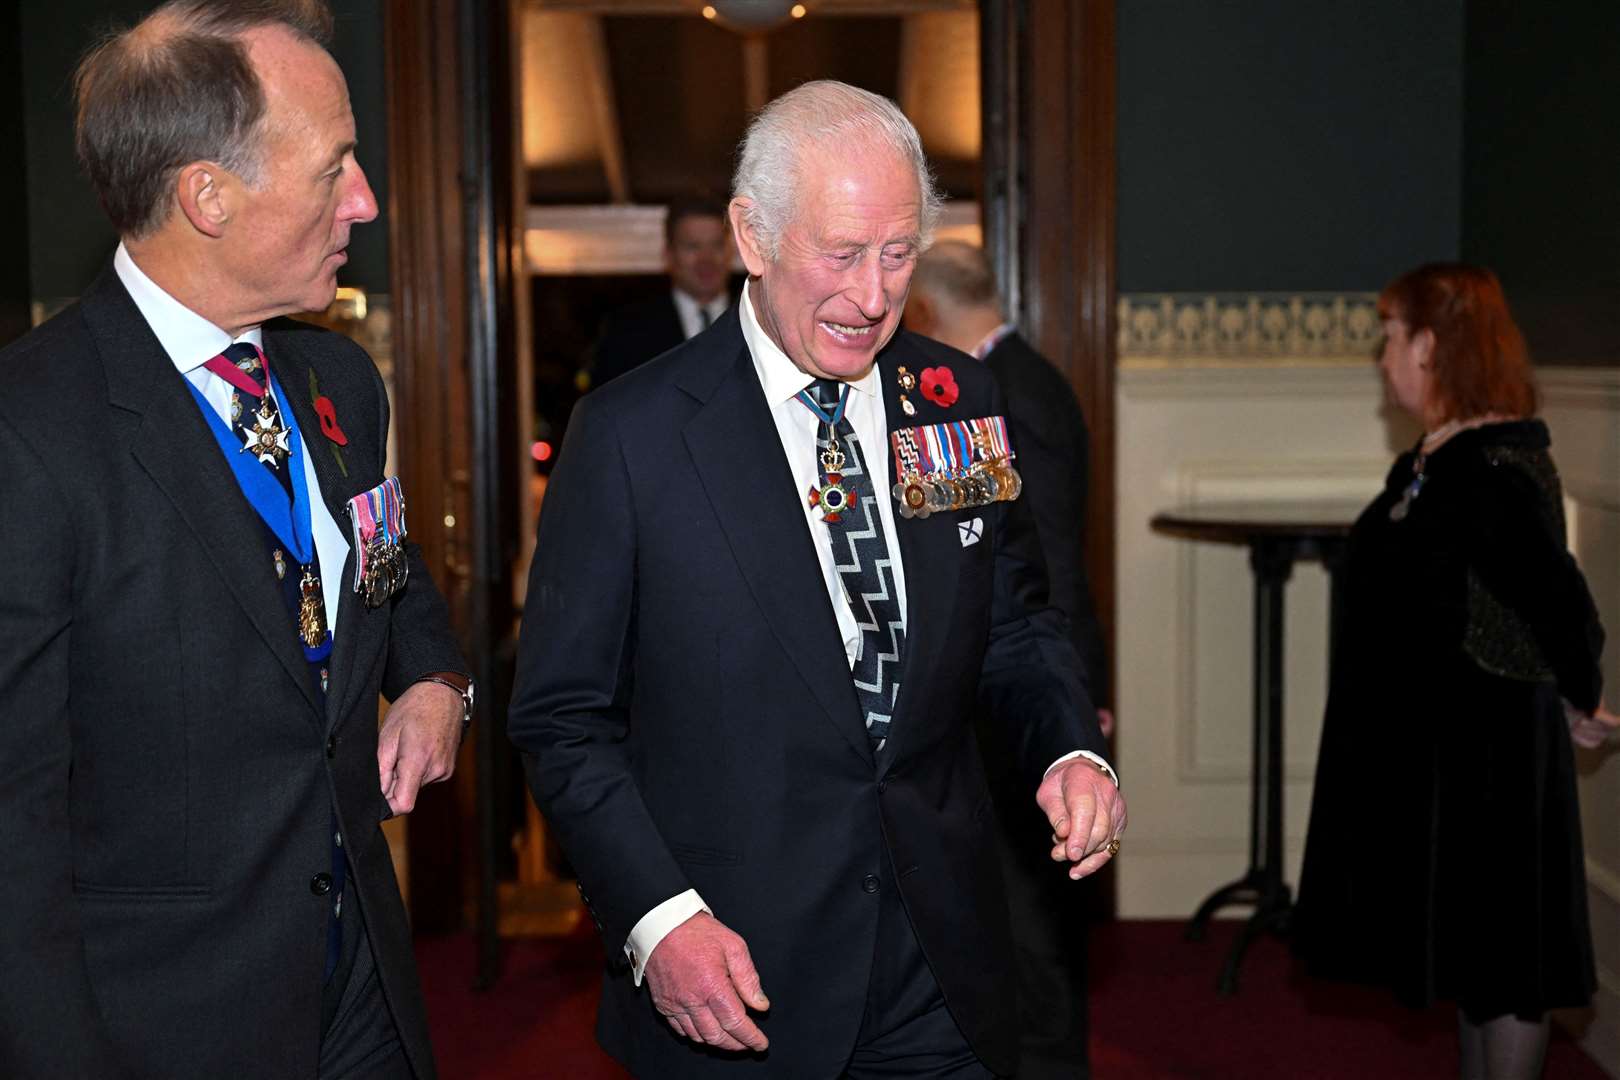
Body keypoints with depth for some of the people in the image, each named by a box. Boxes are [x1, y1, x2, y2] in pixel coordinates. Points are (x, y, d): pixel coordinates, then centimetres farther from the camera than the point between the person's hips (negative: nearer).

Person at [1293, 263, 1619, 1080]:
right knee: (1468, 945, 19)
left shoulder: (1494, 470, -22)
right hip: (1425, 744, 10)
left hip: (1482, 755, -10)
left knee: (1499, 952, 3)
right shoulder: (1434, 460, 8)